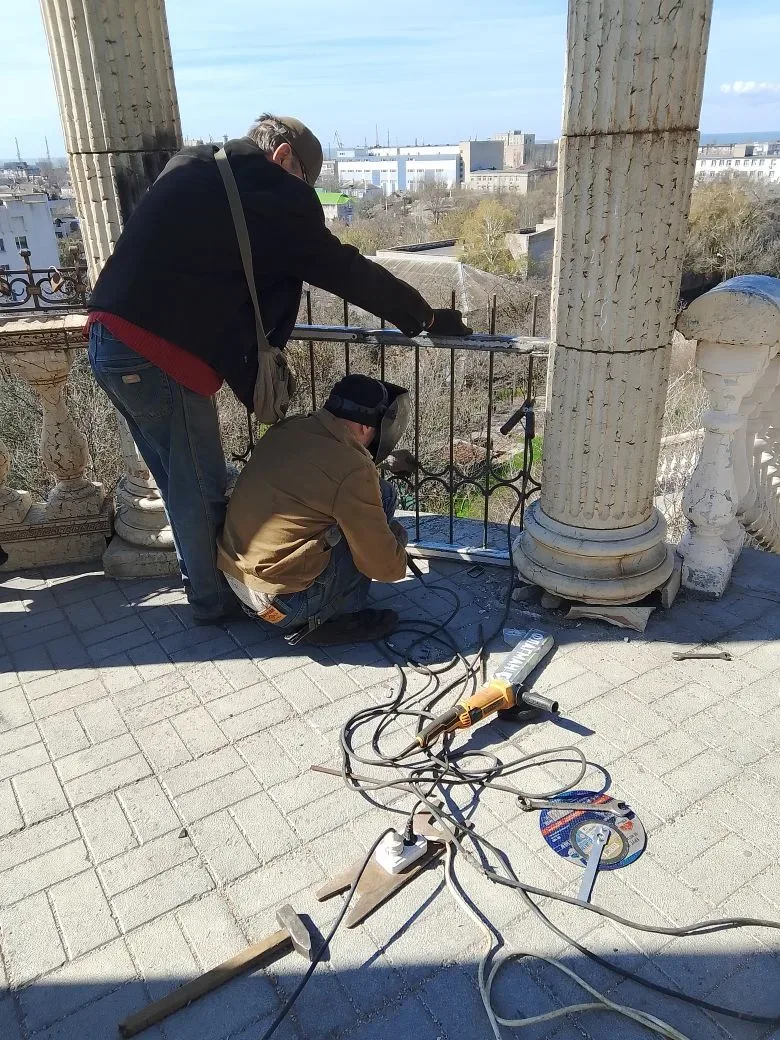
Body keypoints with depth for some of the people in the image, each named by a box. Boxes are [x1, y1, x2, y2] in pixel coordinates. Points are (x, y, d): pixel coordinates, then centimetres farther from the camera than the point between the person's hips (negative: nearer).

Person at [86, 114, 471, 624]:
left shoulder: (189, 170, 20)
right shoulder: (271, 192, -5)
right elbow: (343, 269, -2)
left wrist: (254, 326, 39)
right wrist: (425, 317, 7)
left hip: (113, 339, 9)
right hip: (159, 353, -9)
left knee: (180, 482, 20)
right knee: (199, 487, 7)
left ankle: (204, 583, 34)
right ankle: (217, 599, 23)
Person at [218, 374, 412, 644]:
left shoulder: (285, 429, 3)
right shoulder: (353, 469, -19)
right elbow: (385, 567, -12)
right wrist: (399, 557, 11)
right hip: (285, 606, -8)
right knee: (383, 496, -2)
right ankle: (337, 617, 4)